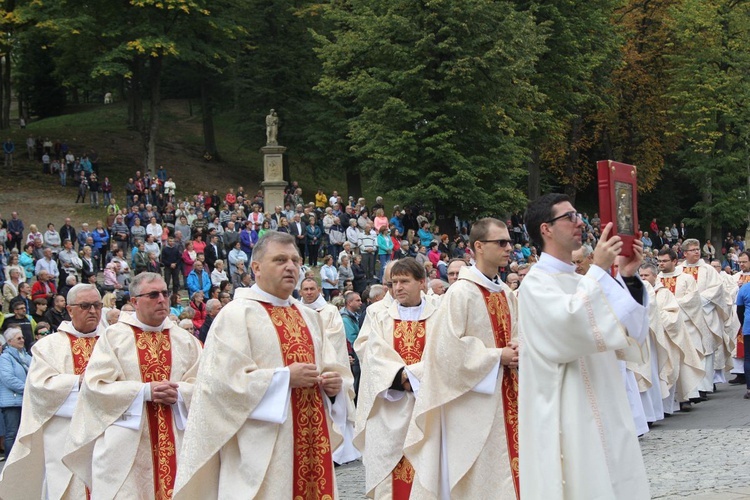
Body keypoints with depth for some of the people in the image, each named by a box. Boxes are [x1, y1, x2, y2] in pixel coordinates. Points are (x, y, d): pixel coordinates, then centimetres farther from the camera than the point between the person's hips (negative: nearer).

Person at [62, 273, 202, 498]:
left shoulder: (185, 339, 12)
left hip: (175, 444, 3)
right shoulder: (114, 336, 1)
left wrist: (178, 393, -15)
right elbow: (95, 384, -8)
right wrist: (145, 390, -15)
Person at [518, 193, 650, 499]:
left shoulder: (581, 283, 15)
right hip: (568, 416, -8)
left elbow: (624, 335, 13)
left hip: (604, 413, 8)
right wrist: (599, 269, -20)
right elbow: (571, 323, -27)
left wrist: (627, 277, 3)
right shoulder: (536, 283, -9)